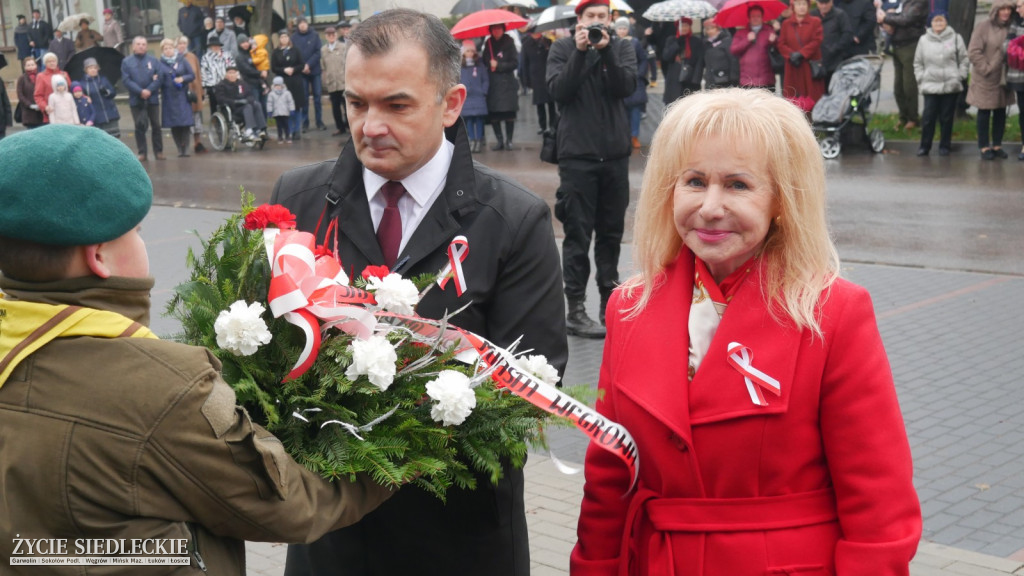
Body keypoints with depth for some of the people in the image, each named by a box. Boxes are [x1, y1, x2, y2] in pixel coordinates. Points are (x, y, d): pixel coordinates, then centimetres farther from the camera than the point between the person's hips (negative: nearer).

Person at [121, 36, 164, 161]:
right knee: (139, 126, 1)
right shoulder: (126, 62, 2)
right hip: (136, 99, 0)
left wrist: (149, 90, -16)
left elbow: (159, 78, -4)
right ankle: (142, 152, 7)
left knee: (156, 125, 4)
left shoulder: (153, 60, 4)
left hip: (152, 98, 0)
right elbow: (126, 80, -6)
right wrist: (140, 91, -15)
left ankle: (159, 151, 13)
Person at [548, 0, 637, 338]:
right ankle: (575, 311, -1)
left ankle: (609, 301, 21)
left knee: (611, 232, 10)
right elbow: (558, 91, -11)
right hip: (577, 154, -3)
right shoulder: (563, 48, 3)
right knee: (578, 235, -4)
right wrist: (580, 51, -16)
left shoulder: (621, 48, 7)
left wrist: (605, 50, -18)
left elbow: (627, 87, -9)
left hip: (616, 154, 3)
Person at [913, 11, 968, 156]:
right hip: (930, 86, 1)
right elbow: (918, 62, 14)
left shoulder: (956, 38, 4)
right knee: (928, 117, -2)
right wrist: (921, 79, 3)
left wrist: (959, 77, -2)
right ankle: (925, 146, 8)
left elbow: (964, 60, 7)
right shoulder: (924, 40, 9)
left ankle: (945, 146, 15)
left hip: (951, 86, -1)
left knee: (946, 117, 5)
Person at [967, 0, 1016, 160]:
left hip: (1003, 79, 5)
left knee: (1001, 113, 10)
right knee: (984, 113, 4)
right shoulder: (983, 27, -12)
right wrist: (986, 69, -14)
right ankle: (984, 147, 11)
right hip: (985, 79, -5)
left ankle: (997, 145, 20)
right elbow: (973, 52, -14)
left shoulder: (1010, 28, 2)